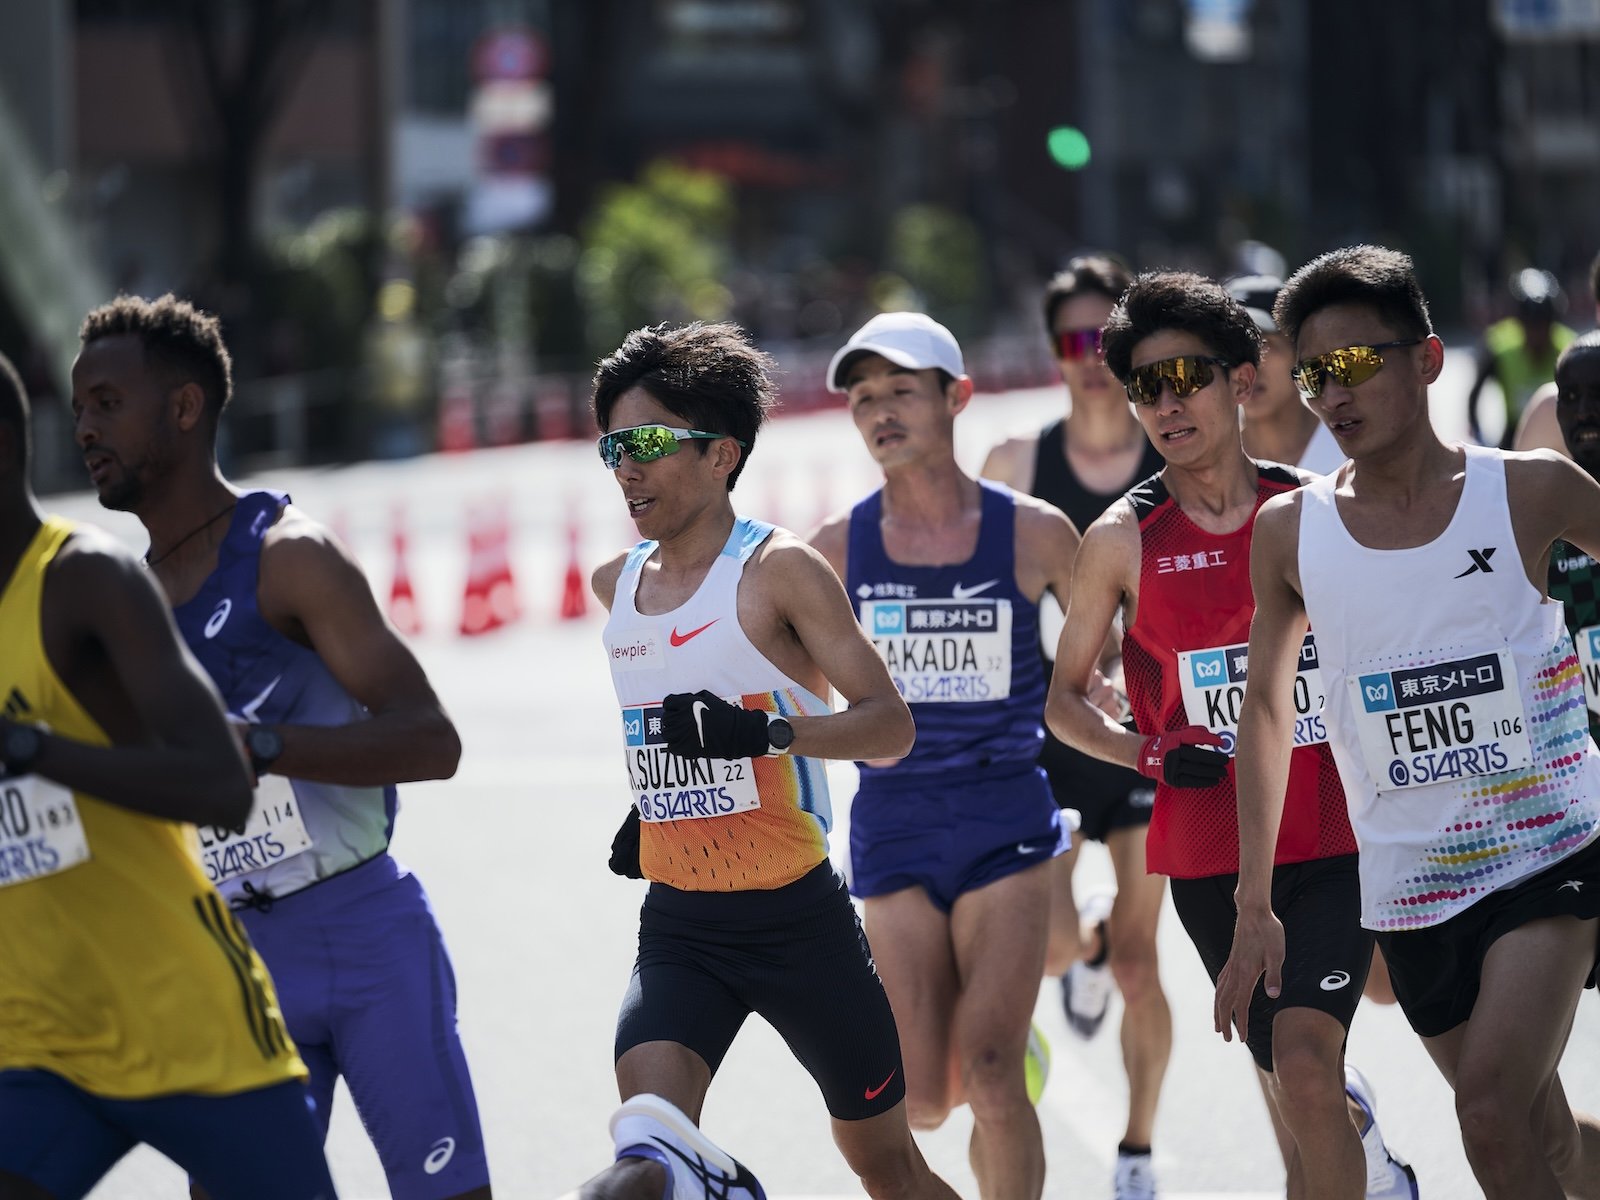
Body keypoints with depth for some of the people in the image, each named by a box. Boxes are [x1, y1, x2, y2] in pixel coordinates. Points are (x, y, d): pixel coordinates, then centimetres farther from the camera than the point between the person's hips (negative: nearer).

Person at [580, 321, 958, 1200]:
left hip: (798, 918, -4)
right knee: (649, 1127, -28)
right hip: (677, 925, 4)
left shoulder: (780, 569, -10)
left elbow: (889, 725, -16)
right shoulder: (617, 586, 9)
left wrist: (767, 733, -31)